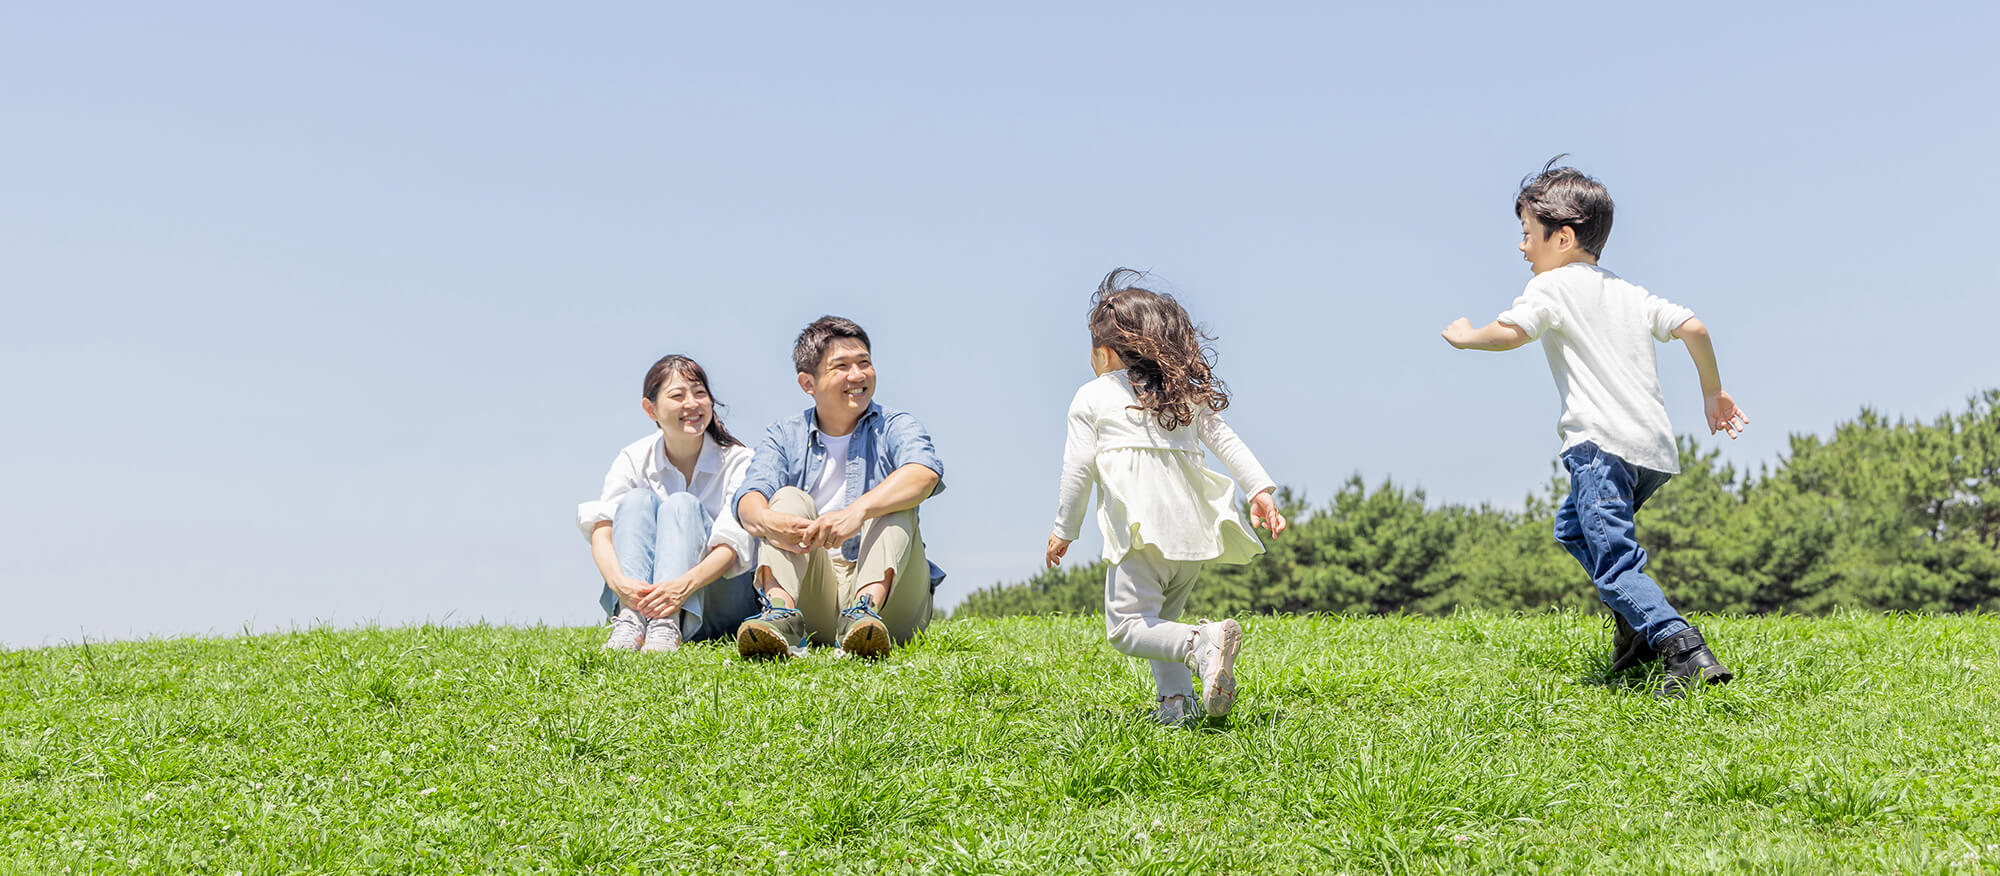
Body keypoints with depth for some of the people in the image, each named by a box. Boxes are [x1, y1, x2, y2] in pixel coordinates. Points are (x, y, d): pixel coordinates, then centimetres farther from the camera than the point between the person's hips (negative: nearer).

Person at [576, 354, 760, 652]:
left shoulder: (737, 461, -6)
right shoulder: (633, 460, 0)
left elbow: (735, 544, -20)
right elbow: (601, 530, -17)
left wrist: (685, 584, -42)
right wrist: (619, 582, -40)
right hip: (641, 594, 2)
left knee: (682, 505, -25)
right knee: (638, 500, -21)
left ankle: (666, 628, -49)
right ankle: (630, 621, -44)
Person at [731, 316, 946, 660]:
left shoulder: (894, 426, 6)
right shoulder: (785, 437, 11)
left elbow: (925, 473, -19)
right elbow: (749, 496, -9)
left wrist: (858, 510, -38)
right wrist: (766, 520, -36)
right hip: (813, 596, 1)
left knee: (895, 503, -19)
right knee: (790, 498, -14)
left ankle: (866, 607, -46)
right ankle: (781, 611, -41)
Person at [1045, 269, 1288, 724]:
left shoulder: (1091, 398, 8)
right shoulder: (1187, 393, 21)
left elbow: (1078, 470, 6)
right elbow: (1226, 441, 13)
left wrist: (1063, 531, 15)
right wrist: (1260, 490, 8)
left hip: (1143, 529, -6)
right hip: (1195, 530, 6)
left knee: (1128, 626, -10)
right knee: (1162, 619, 20)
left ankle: (1203, 644, -33)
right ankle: (1176, 700, 5)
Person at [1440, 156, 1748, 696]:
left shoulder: (1554, 286, 0)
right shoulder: (1630, 293, 21)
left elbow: (1511, 332, -18)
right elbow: (1693, 328, 13)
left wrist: (1465, 337, 1)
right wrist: (1714, 393, 24)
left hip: (1602, 443, -9)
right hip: (1656, 450, 9)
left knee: (1614, 561, -15)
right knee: (1573, 528, 29)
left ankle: (1686, 651, -31)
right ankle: (1638, 627, 21)